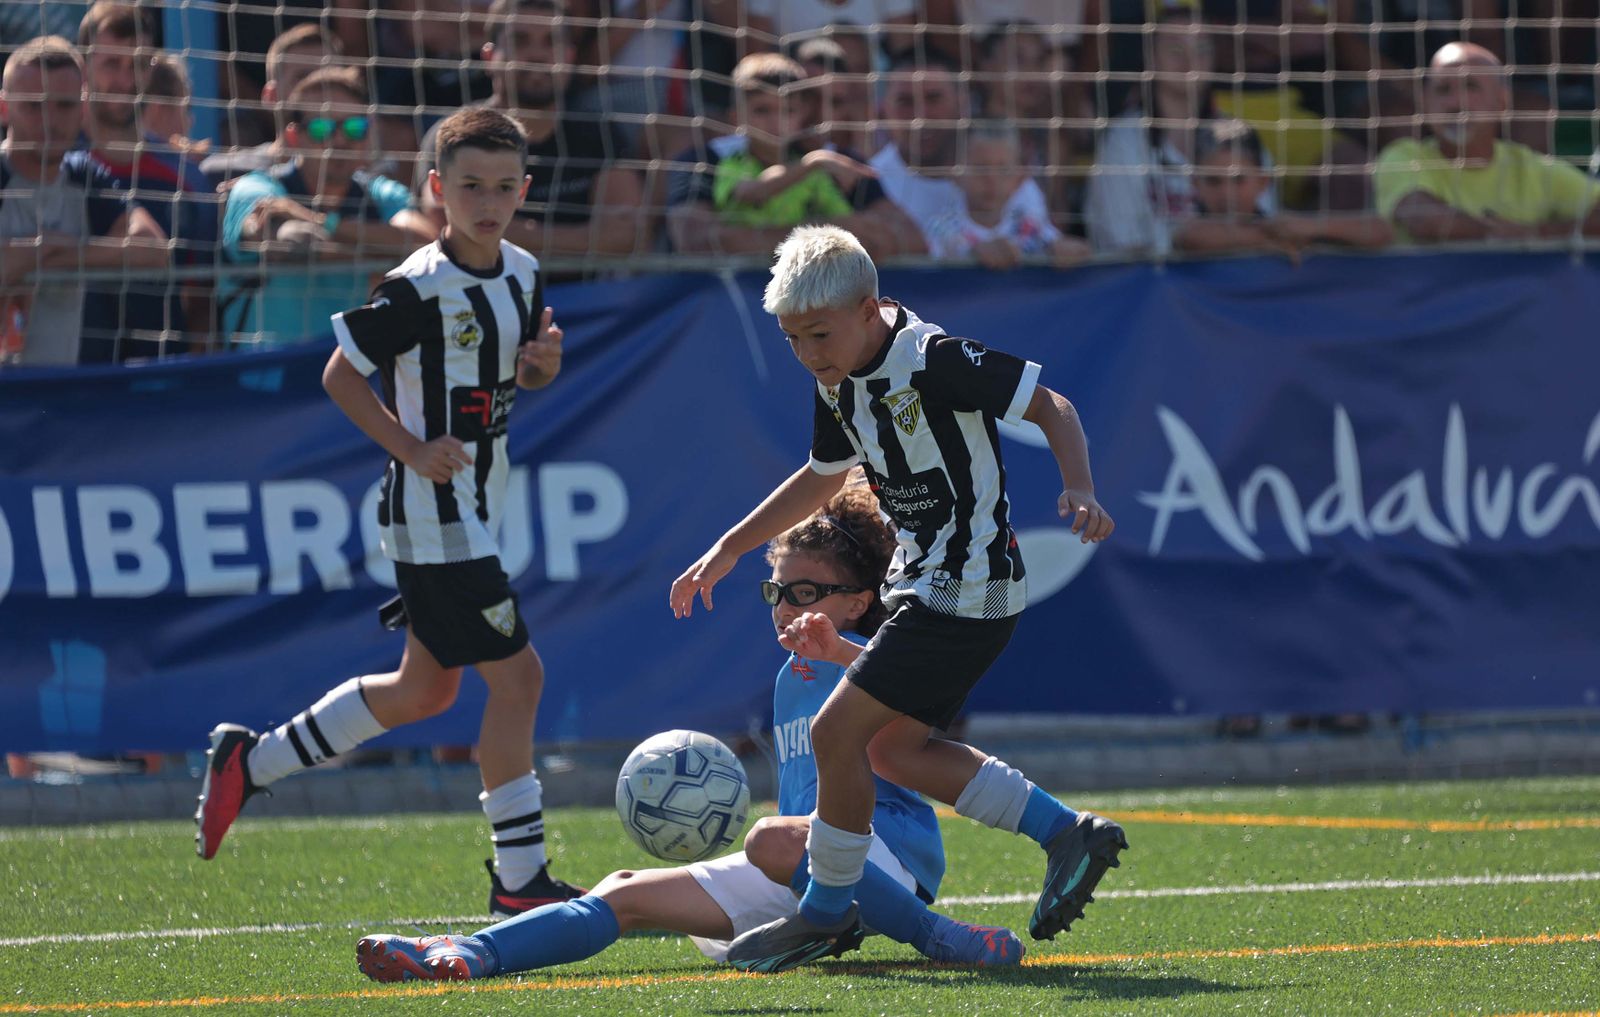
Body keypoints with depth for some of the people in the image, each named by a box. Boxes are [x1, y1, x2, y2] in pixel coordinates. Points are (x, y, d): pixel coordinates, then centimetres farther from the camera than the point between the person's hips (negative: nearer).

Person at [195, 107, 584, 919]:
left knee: (425, 690, 18)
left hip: (475, 510, 9)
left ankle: (248, 762, 29)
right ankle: (519, 876, -3)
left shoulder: (522, 273, 6)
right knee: (516, 675, -10)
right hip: (435, 516, -9)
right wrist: (411, 447, -20)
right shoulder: (419, 289, -18)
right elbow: (340, 374, -12)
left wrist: (544, 361, -3)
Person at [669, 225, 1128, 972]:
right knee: (894, 749, 11)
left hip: (965, 591, -10)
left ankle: (827, 913, 6)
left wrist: (1078, 490, -33)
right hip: (924, 584, 10)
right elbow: (823, 476, 23)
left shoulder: (934, 361, -21)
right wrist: (728, 550, 24)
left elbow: (1050, 407, -17)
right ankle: (1068, 835, 15)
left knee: (838, 732, -10)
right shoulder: (839, 384, 5)